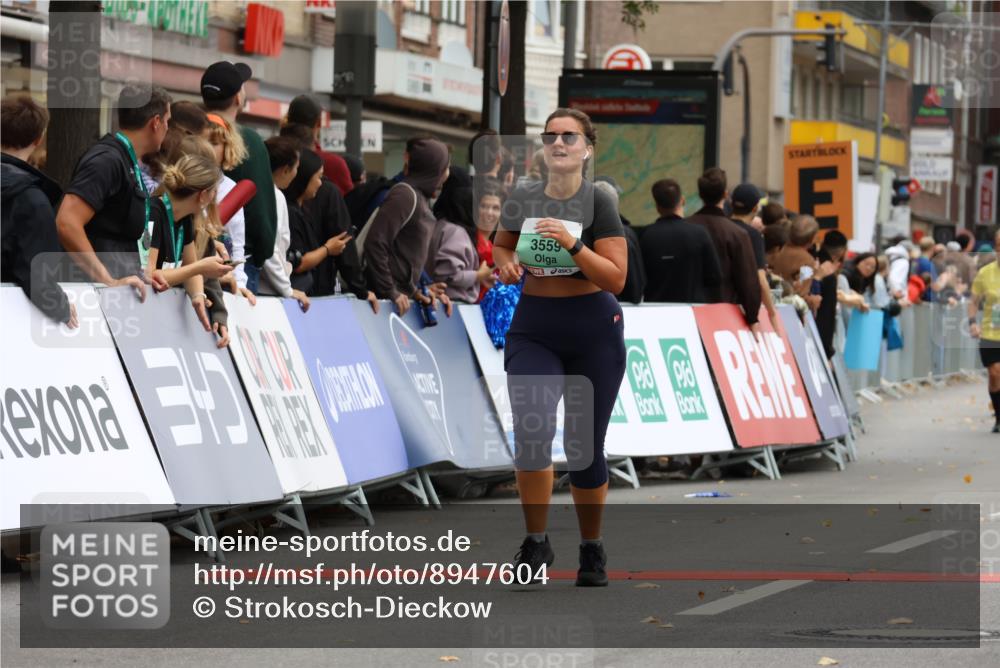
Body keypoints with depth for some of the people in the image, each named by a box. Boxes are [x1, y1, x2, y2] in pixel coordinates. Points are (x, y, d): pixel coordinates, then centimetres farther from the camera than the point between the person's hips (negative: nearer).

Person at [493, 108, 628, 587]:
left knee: (584, 447, 6)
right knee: (531, 431, -20)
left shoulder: (598, 204, -9)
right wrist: (506, 264, -3)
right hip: (533, 327, 2)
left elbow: (616, 278, -14)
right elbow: (500, 246, 20)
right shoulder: (521, 201, 1)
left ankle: (592, 548, 25)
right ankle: (535, 542, -7)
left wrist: (573, 245, -25)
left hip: (593, 331, -2)